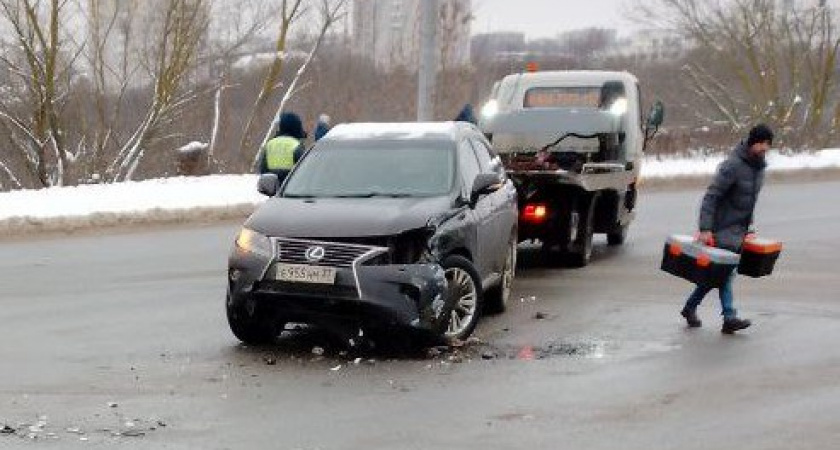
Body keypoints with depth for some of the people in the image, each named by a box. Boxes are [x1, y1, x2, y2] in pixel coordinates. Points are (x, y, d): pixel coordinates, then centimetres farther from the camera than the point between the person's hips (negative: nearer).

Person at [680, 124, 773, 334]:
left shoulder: (759, 166, 7)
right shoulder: (733, 165, -19)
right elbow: (711, 196, -21)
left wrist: (748, 226, 19)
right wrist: (705, 229, -26)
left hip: (739, 228, 8)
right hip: (723, 228, -8)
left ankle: (690, 307, 23)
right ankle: (729, 317, -9)